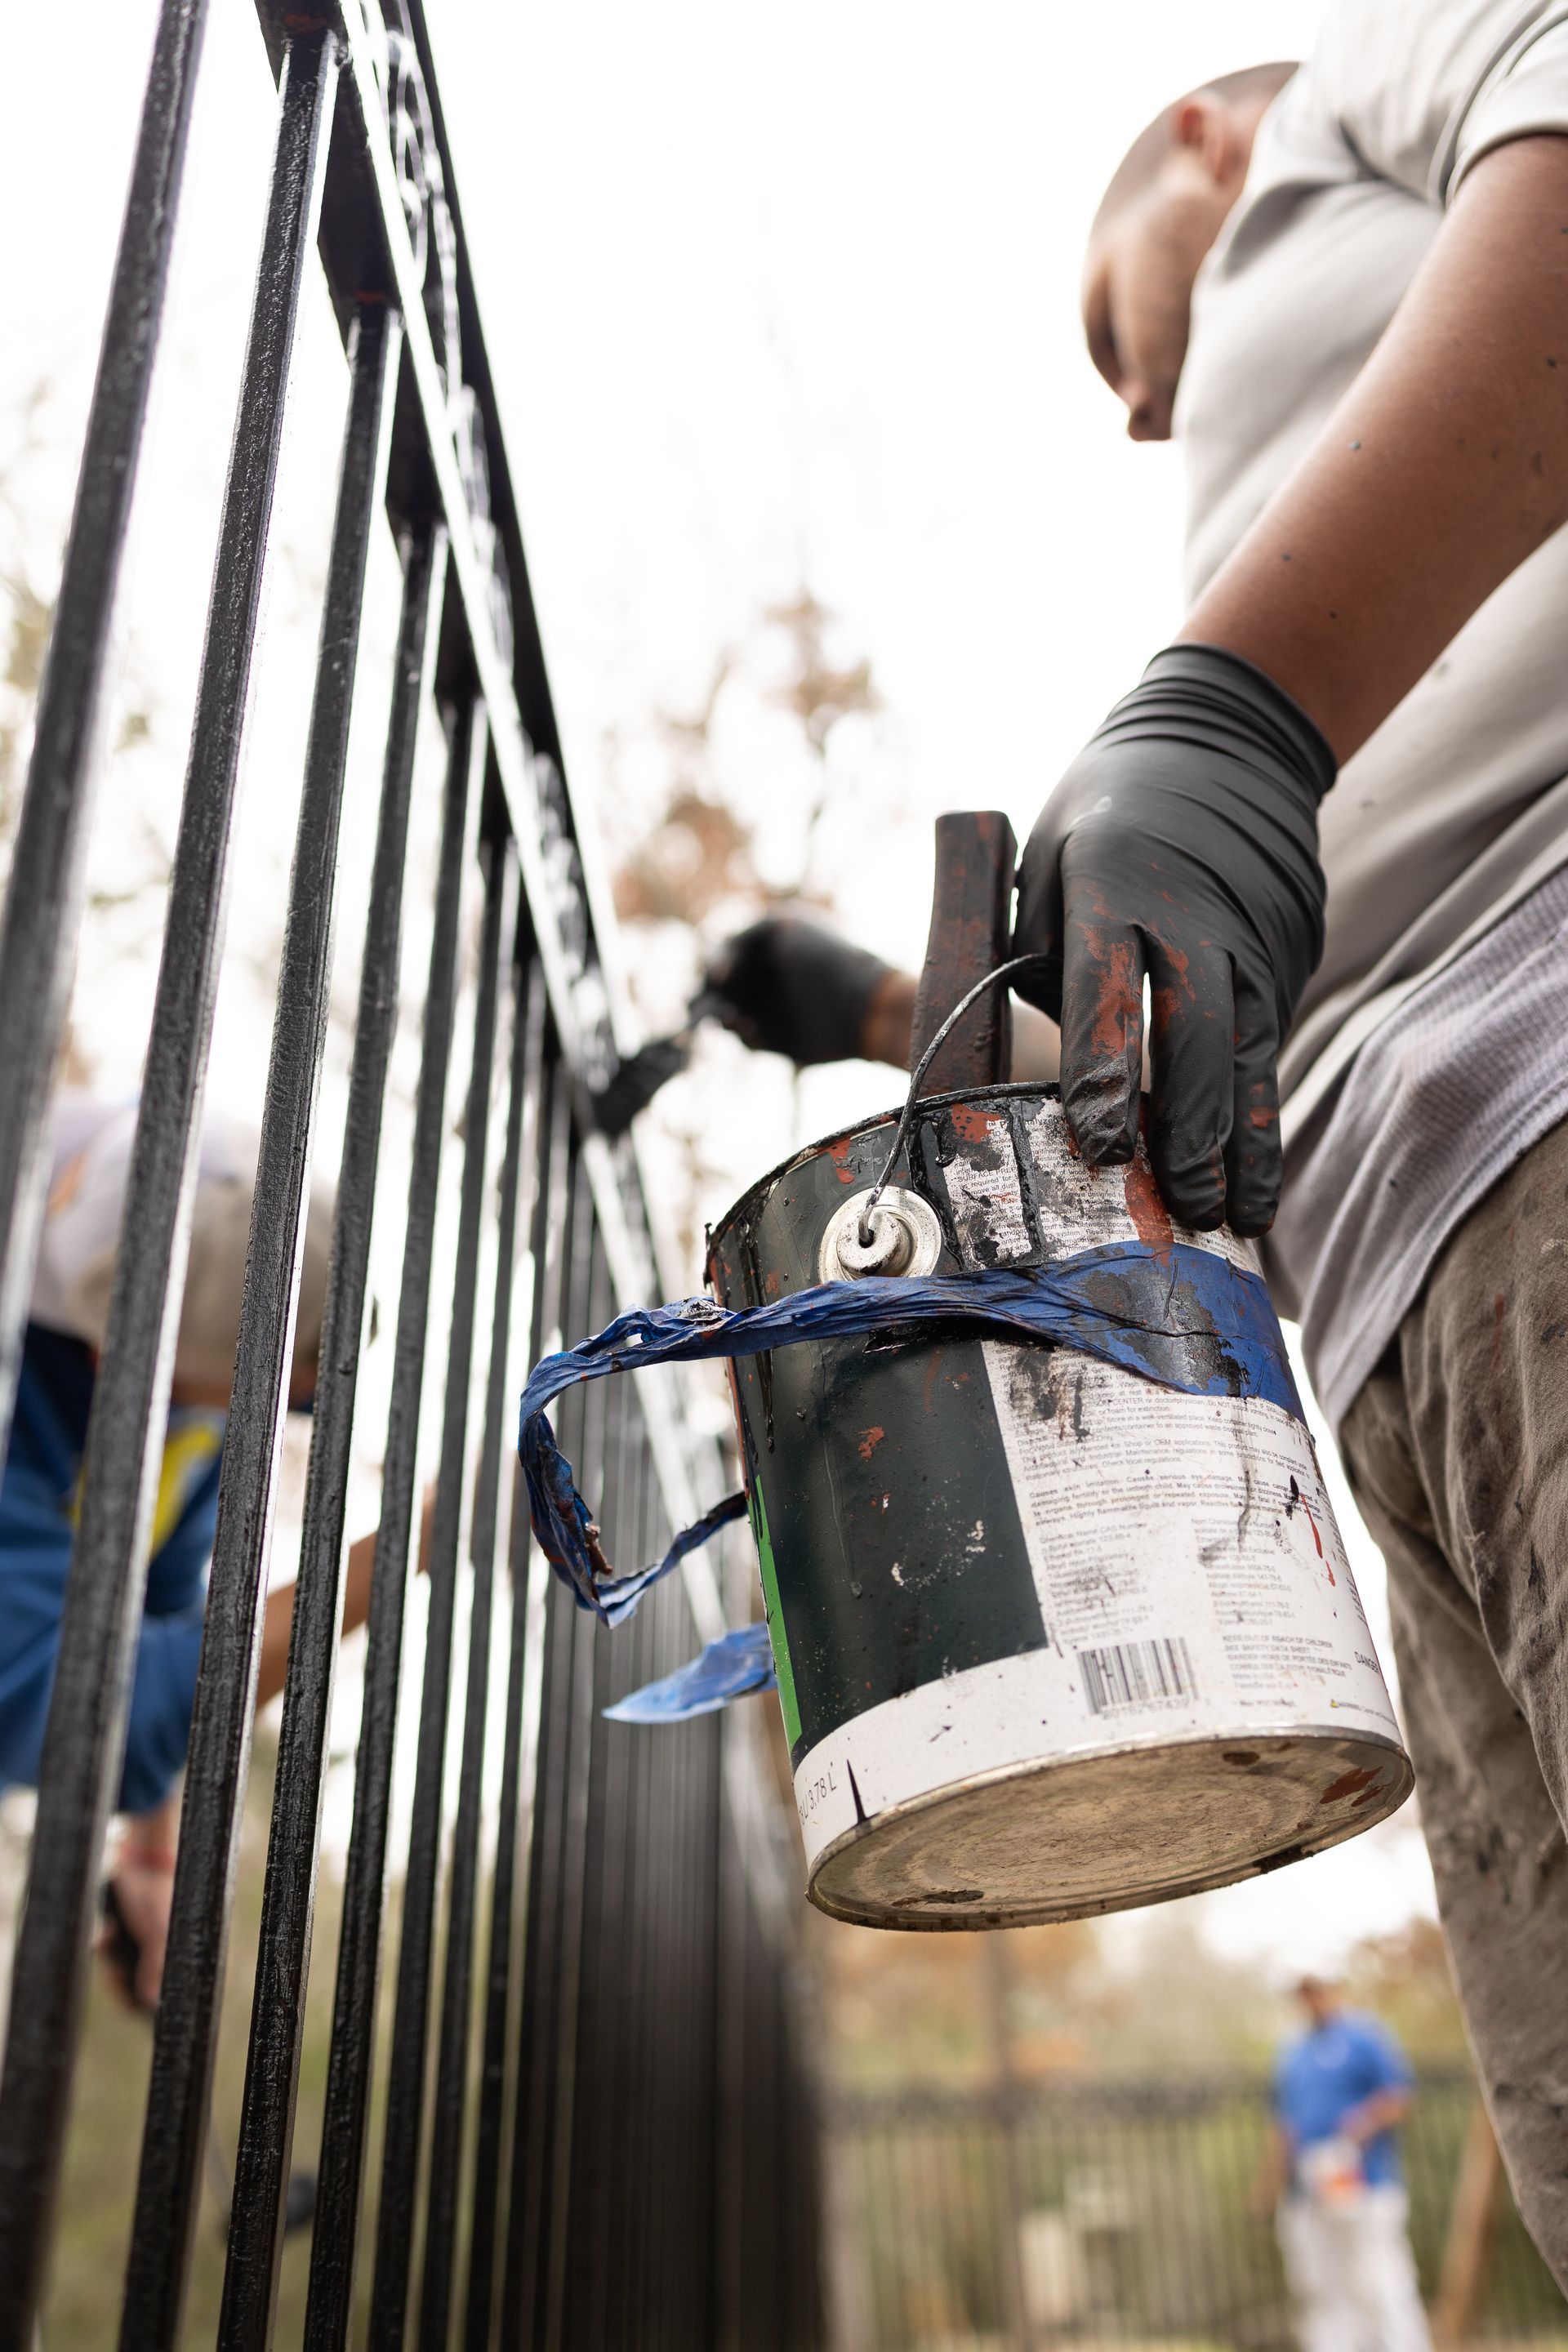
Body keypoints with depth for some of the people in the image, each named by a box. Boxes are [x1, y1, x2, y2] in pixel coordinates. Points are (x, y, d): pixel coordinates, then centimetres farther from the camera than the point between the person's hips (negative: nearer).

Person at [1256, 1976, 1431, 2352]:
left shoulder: (1366, 2035, -2)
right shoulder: (1292, 2052, 18)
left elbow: (1398, 2102, -7)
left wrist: (1361, 2127, -22)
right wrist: (1269, 2186, 18)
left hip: (1363, 2190, -7)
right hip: (1303, 2199, 7)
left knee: (1379, 2289, -10)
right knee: (1319, 2294, 7)